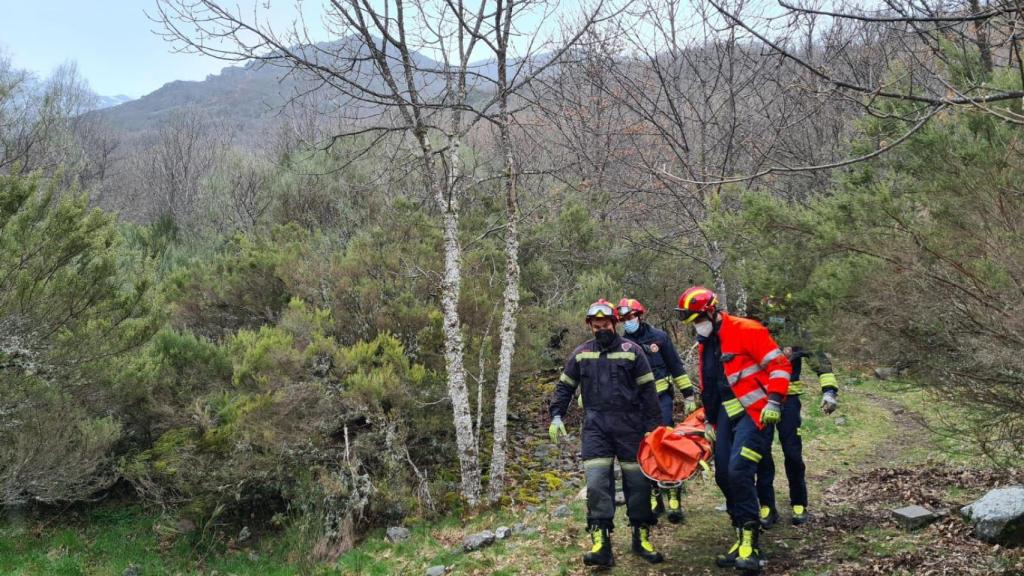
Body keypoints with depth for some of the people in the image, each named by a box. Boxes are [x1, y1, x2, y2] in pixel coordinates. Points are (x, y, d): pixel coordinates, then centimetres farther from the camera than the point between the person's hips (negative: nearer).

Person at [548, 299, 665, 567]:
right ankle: (601, 543, -10)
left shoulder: (632, 351, 2)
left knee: (637, 482, 3)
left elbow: (647, 390, 3)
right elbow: (565, 386, 16)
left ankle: (641, 538, 17)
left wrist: (653, 425, 0)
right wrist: (556, 417, 6)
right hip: (595, 425, 1)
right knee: (597, 482, -10)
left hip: (629, 424, -1)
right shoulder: (581, 354, 9)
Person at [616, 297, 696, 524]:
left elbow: (676, 367, 4)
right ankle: (655, 499, 12)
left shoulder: (658, 337, 1)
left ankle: (674, 500, -3)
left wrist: (688, 395, 1)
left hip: (661, 398, -2)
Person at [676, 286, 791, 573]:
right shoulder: (704, 345, 15)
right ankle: (743, 538, 16)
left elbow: (778, 364, -13)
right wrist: (709, 421, 24)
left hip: (753, 412, -8)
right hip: (726, 416, 8)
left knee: (739, 471, -20)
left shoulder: (746, 330, -11)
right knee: (724, 476, 5)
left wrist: (774, 402, -20)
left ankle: (751, 542, -11)